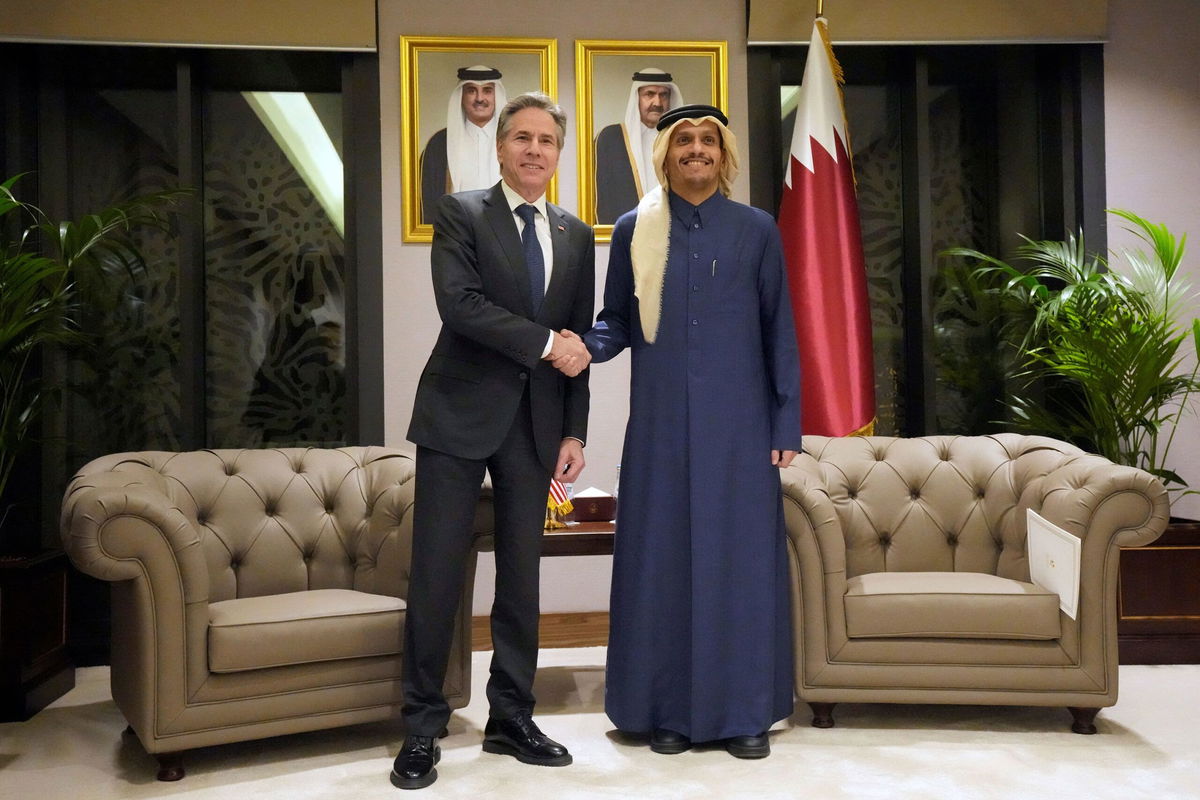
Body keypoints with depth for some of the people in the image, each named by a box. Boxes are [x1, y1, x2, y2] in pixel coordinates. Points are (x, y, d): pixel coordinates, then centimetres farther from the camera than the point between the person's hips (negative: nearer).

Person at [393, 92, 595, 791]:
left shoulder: (577, 236, 13)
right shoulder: (461, 213, 1)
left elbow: (579, 342, 11)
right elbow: (460, 304, -15)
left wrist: (575, 432, 5)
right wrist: (544, 343, -13)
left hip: (535, 425, 4)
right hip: (461, 417, -4)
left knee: (522, 576, 9)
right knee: (437, 574, -2)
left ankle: (511, 719, 22)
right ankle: (423, 727, 11)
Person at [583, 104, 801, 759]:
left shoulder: (756, 230, 5)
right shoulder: (634, 231, 6)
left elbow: (779, 330, 5)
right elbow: (617, 321, 9)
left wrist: (787, 424, 0)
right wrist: (587, 344, -14)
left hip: (736, 426, 0)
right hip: (660, 423, 1)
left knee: (740, 555, 2)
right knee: (660, 557, 3)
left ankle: (745, 711, 14)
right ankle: (668, 708, 16)